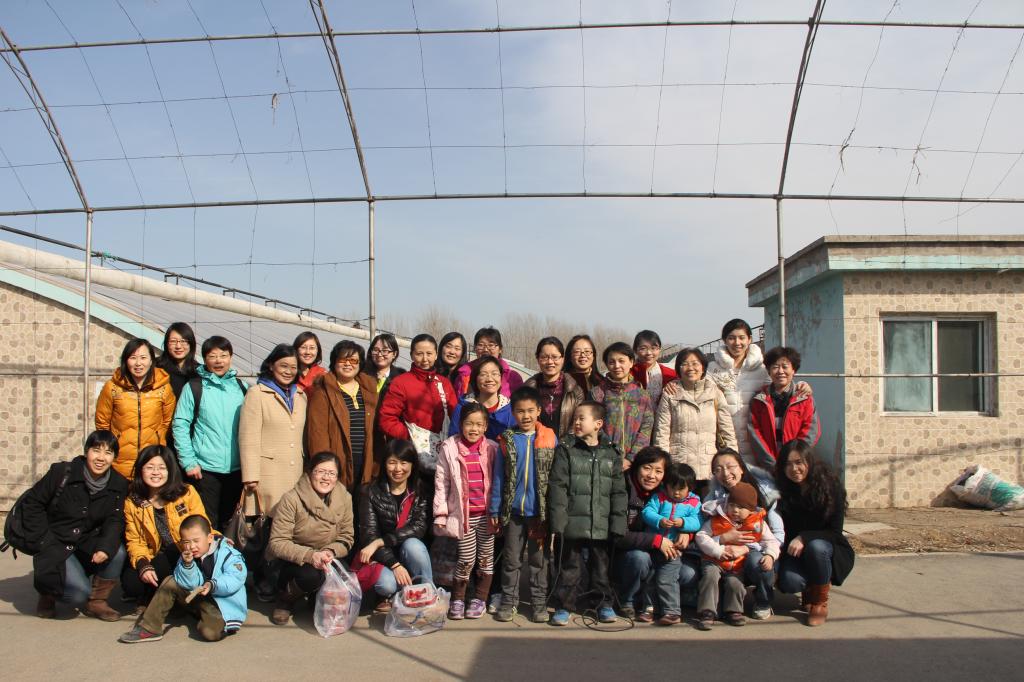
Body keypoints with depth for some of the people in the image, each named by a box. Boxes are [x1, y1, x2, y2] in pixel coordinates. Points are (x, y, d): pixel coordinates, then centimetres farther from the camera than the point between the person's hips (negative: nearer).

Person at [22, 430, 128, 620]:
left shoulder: (119, 485, -4)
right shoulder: (62, 472, -14)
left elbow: (115, 519, -6)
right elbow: (31, 503, -7)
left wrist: (106, 546, -26)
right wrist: (45, 543, -12)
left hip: (88, 543, 4)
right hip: (55, 544, -4)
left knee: (117, 552, -27)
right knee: (80, 592, -23)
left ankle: (97, 602, -3)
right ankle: (48, 591, 13)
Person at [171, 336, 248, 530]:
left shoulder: (242, 387, 8)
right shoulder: (194, 387, -2)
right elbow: (180, 425, -3)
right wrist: (188, 462, -9)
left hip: (237, 468, 3)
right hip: (206, 469, -3)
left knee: (230, 522, 13)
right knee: (207, 524, 1)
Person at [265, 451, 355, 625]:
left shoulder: (344, 498, -7)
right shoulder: (291, 499, -19)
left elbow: (347, 538, -2)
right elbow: (277, 543, -20)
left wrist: (331, 552, -24)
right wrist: (310, 555, -34)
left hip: (327, 560, 4)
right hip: (292, 561, -3)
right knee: (311, 575, -35)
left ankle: (317, 596, 15)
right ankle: (285, 599, 1)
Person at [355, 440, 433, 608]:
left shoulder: (421, 490, -3)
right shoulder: (371, 492, -6)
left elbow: (419, 527, -16)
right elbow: (369, 535, -12)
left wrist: (380, 542, -24)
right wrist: (395, 565, -25)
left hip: (410, 553, 1)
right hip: (382, 556, -1)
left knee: (412, 545, -32)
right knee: (387, 583, -32)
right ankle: (390, 594, 4)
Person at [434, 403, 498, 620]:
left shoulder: (492, 449, 1)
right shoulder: (450, 448, -3)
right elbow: (441, 481, 0)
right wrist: (440, 512, -3)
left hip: (487, 512, 2)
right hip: (463, 513, -2)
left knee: (486, 557, 9)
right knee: (467, 559, -1)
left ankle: (480, 598, 26)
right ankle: (457, 599, 20)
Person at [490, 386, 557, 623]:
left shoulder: (550, 439, -1)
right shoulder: (507, 441, 0)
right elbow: (498, 477, 2)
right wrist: (494, 510, -1)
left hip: (540, 510, 0)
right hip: (513, 510, 1)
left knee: (539, 559, 10)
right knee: (511, 559, 10)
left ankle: (540, 602, 20)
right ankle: (508, 601, 21)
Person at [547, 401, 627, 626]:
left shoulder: (611, 453, 5)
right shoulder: (566, 450, -2)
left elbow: (618, 491, 7)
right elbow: (557, 487, -7)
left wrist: (618, 523, 1)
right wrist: (558, 521, -13)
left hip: (602, 526, 2)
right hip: (573, 523, -2)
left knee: (601, 566, 14)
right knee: (571, 567, 6)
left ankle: (605, 603, 30)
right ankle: (563, 606, 18)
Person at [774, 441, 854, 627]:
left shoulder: (830, 487, -14)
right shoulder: (782, 491, -8)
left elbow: (835, 531, -14)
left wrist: (804, 538, -27)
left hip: (828, 549, -1)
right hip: (795, 552, 1)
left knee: (815, 546, -36)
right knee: (789, 582, -29)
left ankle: (820, 601, -11)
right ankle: (809, 589, 10)